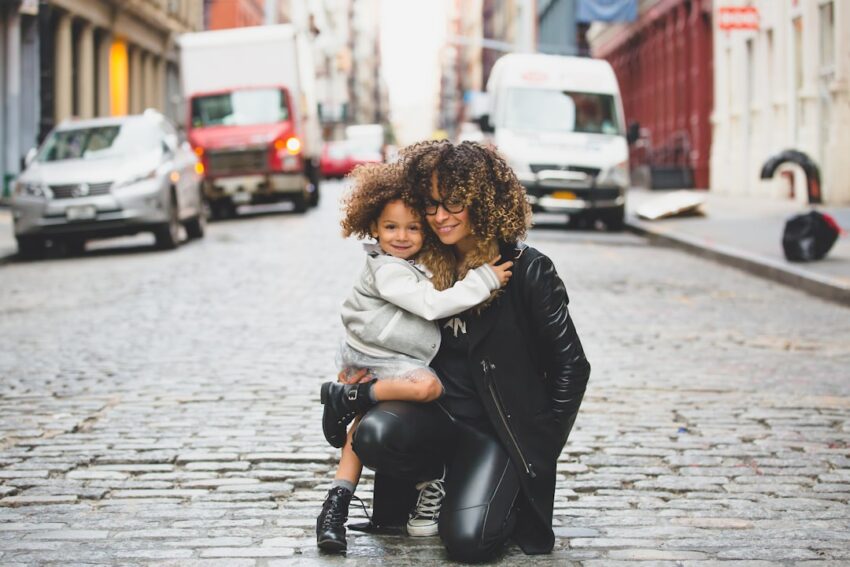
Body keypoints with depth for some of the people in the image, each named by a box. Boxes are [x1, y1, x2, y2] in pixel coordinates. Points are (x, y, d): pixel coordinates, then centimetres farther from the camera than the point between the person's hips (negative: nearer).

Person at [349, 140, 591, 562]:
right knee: (373, 434, -31)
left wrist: (542, 451, -6)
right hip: (433, 412, 3)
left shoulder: (527, 270, -8)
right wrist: (368, 373, 0)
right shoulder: (425, 266, 5)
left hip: (497, 428, -3)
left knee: (467, 540, -25)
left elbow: (570, 366, -4)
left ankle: (512, 496, 10)